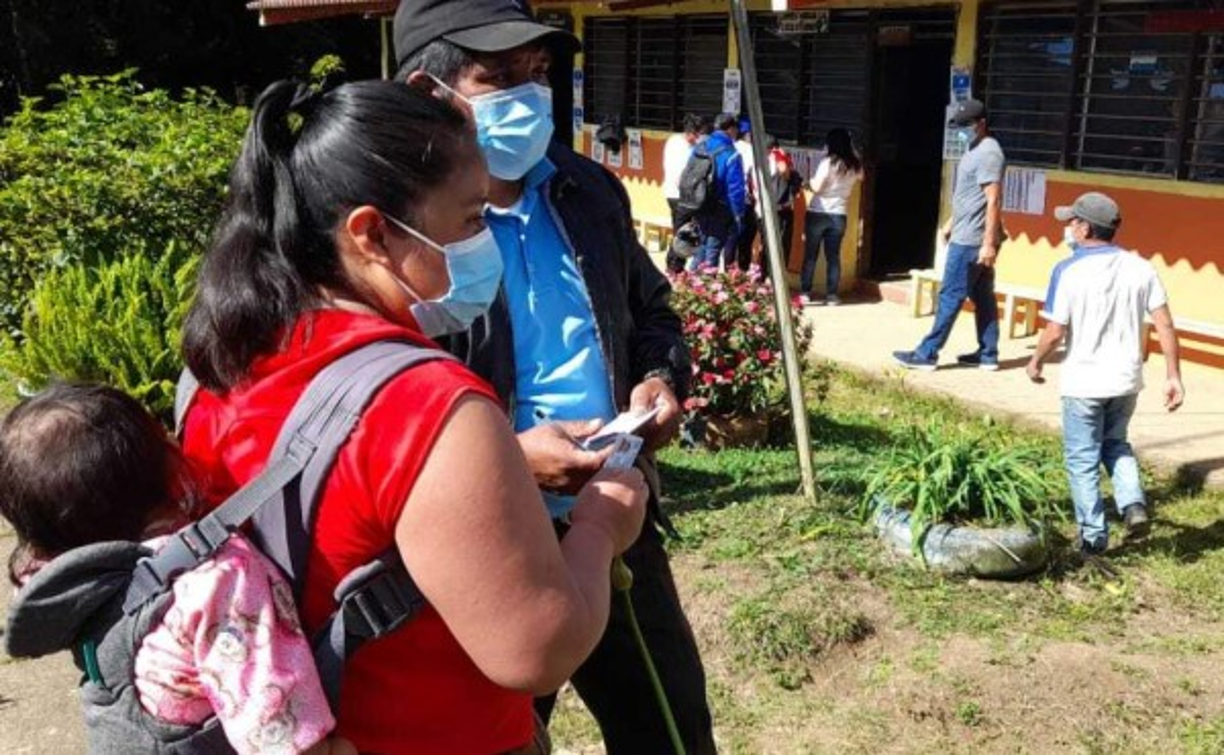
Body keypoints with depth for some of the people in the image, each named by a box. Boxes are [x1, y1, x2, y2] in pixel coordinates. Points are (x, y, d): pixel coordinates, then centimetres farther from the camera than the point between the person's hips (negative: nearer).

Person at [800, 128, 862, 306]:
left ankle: (805, 293, 3)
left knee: (810, 255, 3)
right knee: (833, 256, 8)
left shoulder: (828, 162, -12)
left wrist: (810, 181, 7)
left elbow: (817, 187, -14)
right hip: (838, 215, 4)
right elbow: (860, 178, 28)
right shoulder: (855, 166, 5)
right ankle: (832, 295, 7)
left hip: (817, 213, -4)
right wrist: (853, 153, 22)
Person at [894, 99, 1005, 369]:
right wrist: (950, 224, 27)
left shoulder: (988, 153, -16)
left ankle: (927, 353, -2)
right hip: (967, 236, 10)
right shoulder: (975, 151, 16)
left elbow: (993, 201, -22)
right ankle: (988, 354, 15)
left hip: (972, 240, -10)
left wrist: (989, 242, -26)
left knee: (950, 295, -6)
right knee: (982, 296, 10)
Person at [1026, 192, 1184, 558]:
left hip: (1083, 383, -4)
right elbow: (1165, 325, -3)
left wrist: (1035, 362, 3)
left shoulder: (1069, 271, -14)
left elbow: (1055, 332, -15)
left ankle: (1093, 536, 14)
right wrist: (1173, 376, 4)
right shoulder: (1140, 268, -1)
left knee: (1083, 460, 9)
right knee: (1116, 445, 26)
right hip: (1127, 380, 4)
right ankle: (1133, 504, 7)